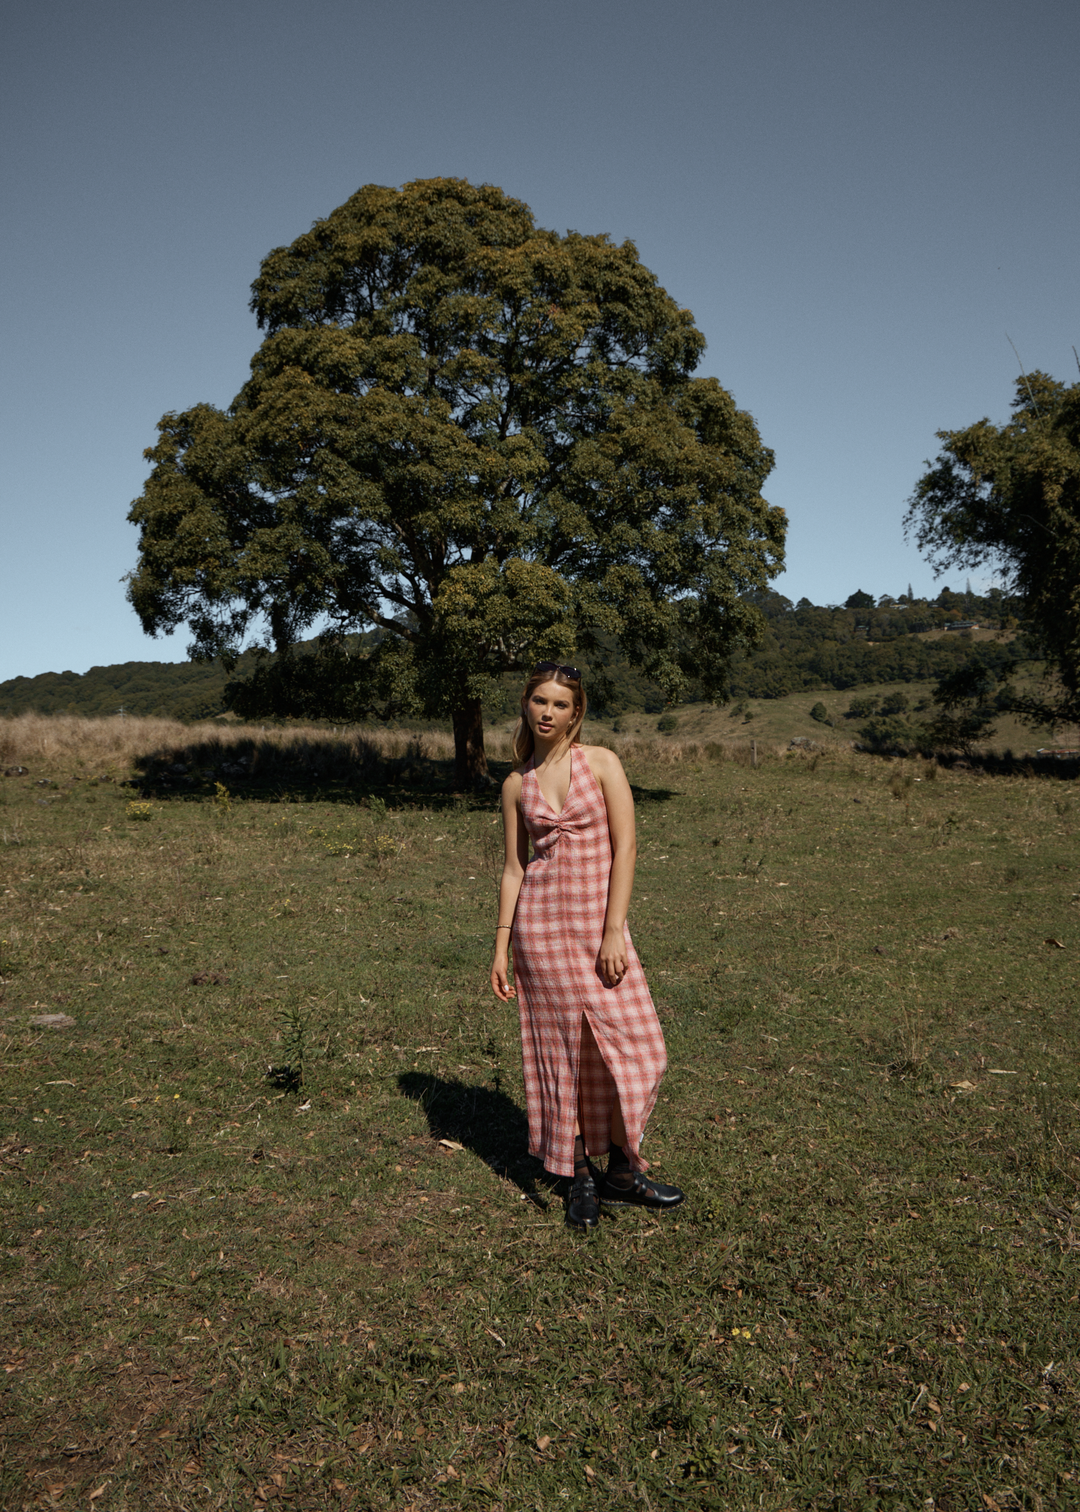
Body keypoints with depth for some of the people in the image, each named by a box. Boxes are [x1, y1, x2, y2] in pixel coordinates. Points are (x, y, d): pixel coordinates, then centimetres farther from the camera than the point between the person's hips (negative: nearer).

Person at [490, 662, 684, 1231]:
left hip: (599, 917, -1)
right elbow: (514, 868, 10)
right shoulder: (516, 784, 7)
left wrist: (613, 931, -12)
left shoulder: (601, 762, -1)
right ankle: (581, 1176, 22)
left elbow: (625, 848, -6)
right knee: (562, 1046, 5)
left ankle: (621, 1167, 19)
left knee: (633, 1043, -1)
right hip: (541, 921, 1)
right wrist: (501, 947, 6)